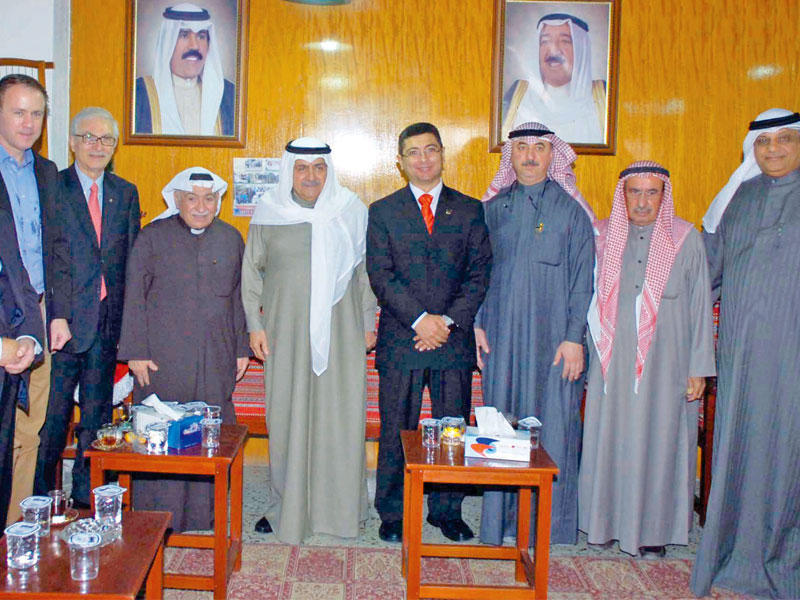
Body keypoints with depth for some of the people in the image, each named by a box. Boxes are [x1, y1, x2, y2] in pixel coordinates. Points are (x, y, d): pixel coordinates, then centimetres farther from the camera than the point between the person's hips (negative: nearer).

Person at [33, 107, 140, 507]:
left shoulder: (126, 193, 12)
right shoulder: (53, 187, 0)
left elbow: (132, 260, 11)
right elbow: (51, 258, -8)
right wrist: (57, 316, -17)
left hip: (109, 320, 4)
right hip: (65, 317, -3)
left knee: (97, 412, 10)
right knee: (54, 412, 3)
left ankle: (87, 496, 22)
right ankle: (42, 500, 18)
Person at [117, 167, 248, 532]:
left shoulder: (231, 239, 11)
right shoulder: (153, 237, 3)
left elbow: (238, 298, 14)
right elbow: (134, 298, 1)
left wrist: (241, 349, 11)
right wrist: (136, 352, -5)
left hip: (215, 359, 2)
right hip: (162, 358, -2)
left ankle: (205, 513, 17)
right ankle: (157, 517, 13)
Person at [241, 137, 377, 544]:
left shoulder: (350, 210, 4)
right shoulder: (269, 212, 4)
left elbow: (365, 270, 8)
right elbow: (251, 271, 7)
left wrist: (368, 323, 6)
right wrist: (255, 325, 2)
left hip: (340, 330, 0)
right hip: (286, 331, 0)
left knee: (341, 416, 3)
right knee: (286, 416, 3)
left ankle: (339, 507, 17)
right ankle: (285, 507, 16)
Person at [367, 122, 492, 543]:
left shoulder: (470, 210, 9)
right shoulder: (382, 212, 6)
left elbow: (480, 272, 2)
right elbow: (381, 275, -3)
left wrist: (449, 320, -10)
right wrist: (420, 319, -14)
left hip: (455, 339, 1)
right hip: (400, 339, -1)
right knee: (396, 431, 6)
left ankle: (447, 511, 23)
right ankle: (393, 514, 20)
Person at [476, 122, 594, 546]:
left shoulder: (571, 210, 1)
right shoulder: (494, 208, 10)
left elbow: (582, 279, -2)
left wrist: (574, 337, -8)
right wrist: (477, 324, 4)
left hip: (554, 338, -2)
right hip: (501, 336, 3)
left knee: (552, 424, 1)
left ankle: (550, 520, 15)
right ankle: (501, 516, 19)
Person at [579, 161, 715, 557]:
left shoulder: (687, 240, -1)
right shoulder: (602, 237, 4)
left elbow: (700, 307, 0)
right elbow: (589, 300, 9)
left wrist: (699, 368, -2)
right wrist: (581, 351, 6)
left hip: (665, 363, -2)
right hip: (613, 362, 2)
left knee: (658, 439, 4)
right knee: (609, 436, 7)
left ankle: (652, 528, 18)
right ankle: (607, 519, 23)